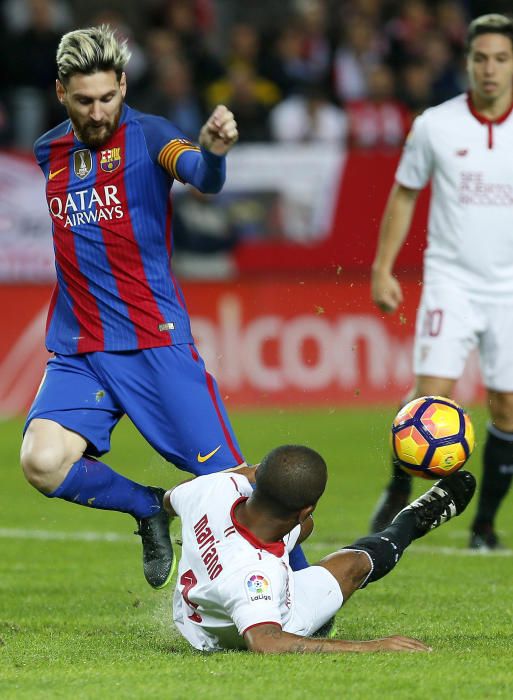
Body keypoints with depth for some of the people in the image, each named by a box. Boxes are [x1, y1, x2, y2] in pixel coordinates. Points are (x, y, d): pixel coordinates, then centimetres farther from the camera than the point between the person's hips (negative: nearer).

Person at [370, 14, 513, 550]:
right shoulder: (435, 125, -2)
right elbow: (404, 195, 10)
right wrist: (382, 269, 6)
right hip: (450, 280, -1)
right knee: (432, 392, -15)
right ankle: (398, 492, 8)